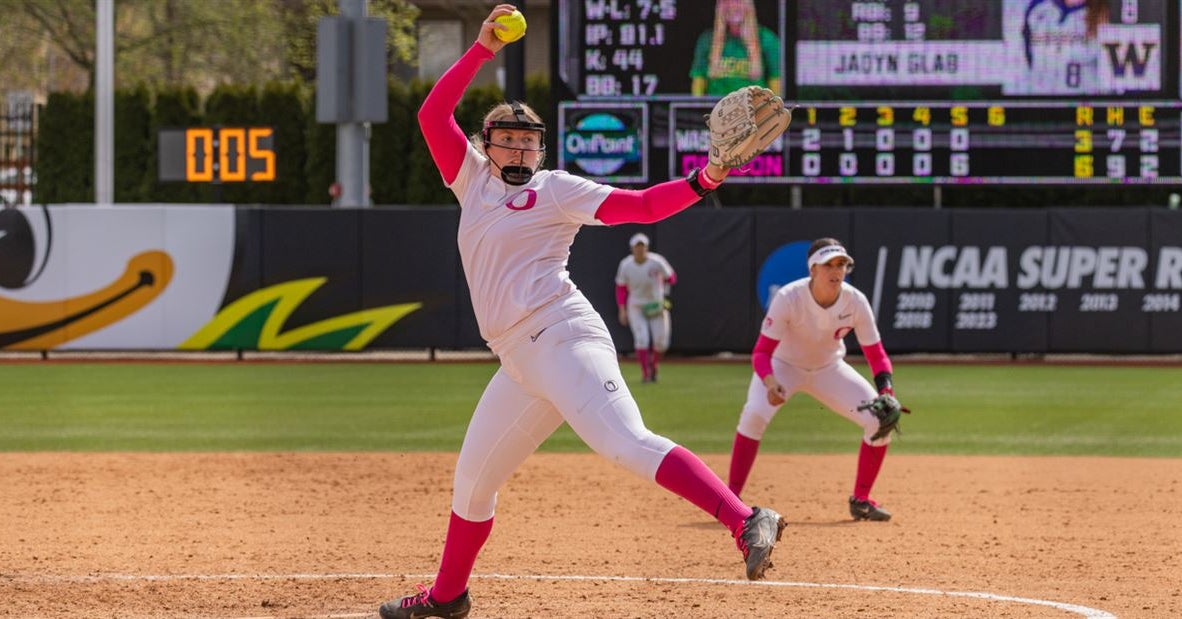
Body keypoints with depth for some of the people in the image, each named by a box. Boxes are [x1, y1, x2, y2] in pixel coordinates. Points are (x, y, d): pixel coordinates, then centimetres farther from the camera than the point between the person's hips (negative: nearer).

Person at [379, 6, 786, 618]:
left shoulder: (556, 189, 3)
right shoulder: (474, 181, 18)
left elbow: (641, 205, -3)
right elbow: (433, 115, 11)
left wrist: (701, 181, -19)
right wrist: (482, 49, 5)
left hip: (563, 338, -7)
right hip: (519, 361, 7)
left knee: (628, 445, -26)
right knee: (471, 481, 16)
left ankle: (746, 521, -39)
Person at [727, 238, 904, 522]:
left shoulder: (855, 302, -22)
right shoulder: (788, 298, -31)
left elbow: (876, 355, -14)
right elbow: (762, 351, -30)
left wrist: (886, 393, -32)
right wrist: (770, 383, -51)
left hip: (829, 369, 3)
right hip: (783, 365, -3)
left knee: (880, 419, -12)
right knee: (755, 413, -32)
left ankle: (861, 499, 6)